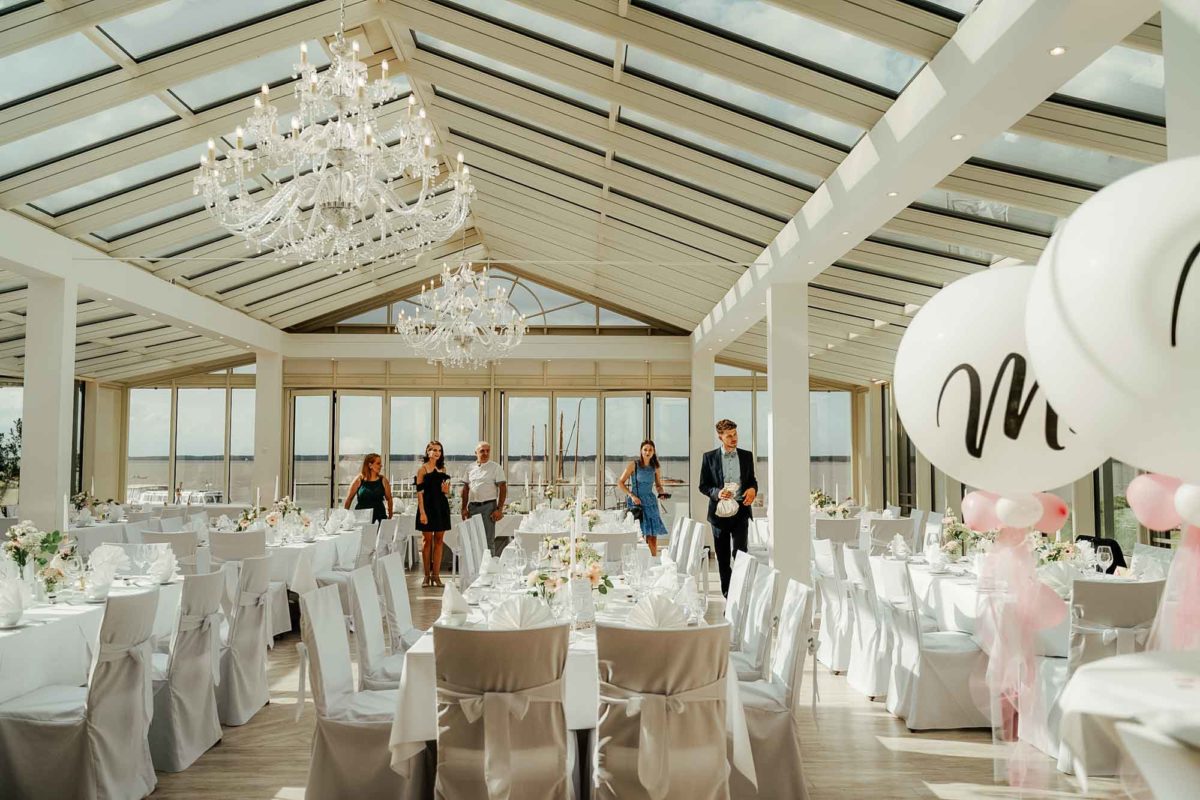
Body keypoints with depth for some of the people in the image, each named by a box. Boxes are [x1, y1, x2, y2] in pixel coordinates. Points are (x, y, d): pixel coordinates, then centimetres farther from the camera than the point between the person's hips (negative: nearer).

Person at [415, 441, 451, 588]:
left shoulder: (442, 468, 15)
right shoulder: (423, 469, -2)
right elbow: (419, 492, -8)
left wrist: (446, 490, -2)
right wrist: (422, 512, -15)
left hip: (441, 506, 5)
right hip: (428, 506, -5)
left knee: (439, 540, 4)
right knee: (427, 540, 0)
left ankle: (436, 575, 8)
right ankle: (427, 575, 7)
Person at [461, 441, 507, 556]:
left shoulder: (496, 468, -2)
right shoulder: (471, 468, 11)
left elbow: (503, 488, -6)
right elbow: (466, 488, 15)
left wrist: (499, 509, -13)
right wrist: (464, 508, 7)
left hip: (488, 506, -5)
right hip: (472, 506, 5)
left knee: (488, 540, -4)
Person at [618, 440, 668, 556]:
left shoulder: (655, 467, 6)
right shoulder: (633, 464, -5)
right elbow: (620, 482, -2)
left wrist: (662, 492, -3)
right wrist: (631, 495, -11)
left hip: (651, 503, 3)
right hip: (637, 502, -3)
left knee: (653, 535, 0)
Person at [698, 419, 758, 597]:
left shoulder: (747, 455, 7)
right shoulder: (709, 457, 1)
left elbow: (752, 480, 15)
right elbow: (703, 485, 3)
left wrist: (753, 489, -8)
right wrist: (717, 492, -16)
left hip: (741, 511, 0)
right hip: (719, 511, 0)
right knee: (723, 557, 9)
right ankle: (727, 593, 22)